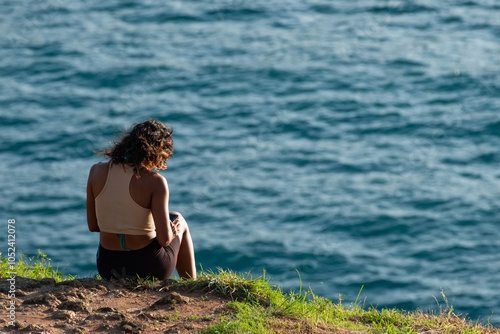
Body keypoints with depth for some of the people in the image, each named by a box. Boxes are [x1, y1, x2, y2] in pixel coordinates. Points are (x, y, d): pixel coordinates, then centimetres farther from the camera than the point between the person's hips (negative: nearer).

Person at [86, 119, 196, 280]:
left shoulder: (97, 171, -7)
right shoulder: (155, 182, -20)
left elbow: (93, 225, 2)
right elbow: (164, 238, -20)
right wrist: (174, 231, 2)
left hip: (107, 268, 4)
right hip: (148, 268, -4)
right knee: (178, 220, 30)